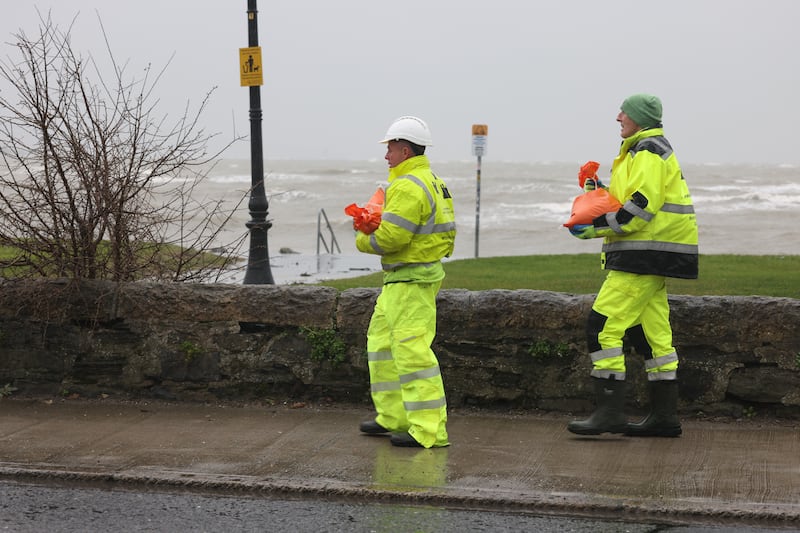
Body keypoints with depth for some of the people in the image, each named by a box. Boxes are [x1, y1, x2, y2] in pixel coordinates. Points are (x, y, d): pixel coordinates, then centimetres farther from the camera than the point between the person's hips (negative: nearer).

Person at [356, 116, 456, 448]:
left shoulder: (408, 187, -19)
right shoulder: (431, 181, 16)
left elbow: (390, 238, -24)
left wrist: (363, 242, -3)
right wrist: (371, 226, 10)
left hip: (410, 280, -11)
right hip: (404, 278, 11)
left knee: (412, 350, -11)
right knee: (382, 339, 19)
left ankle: (429, 430, -10)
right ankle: (394, 417, 24)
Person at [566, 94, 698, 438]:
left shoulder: (648, 151, -11)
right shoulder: (645, 150, 22)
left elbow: (642, 206, -21)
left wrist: (596, 227, -20)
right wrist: (603, 192, 10)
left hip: (645, 255, -11)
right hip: (648, 257, 11)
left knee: (604, 325, -14)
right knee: (652, 334, 11)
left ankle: (609, 411, -16)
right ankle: (665, 416, 14)